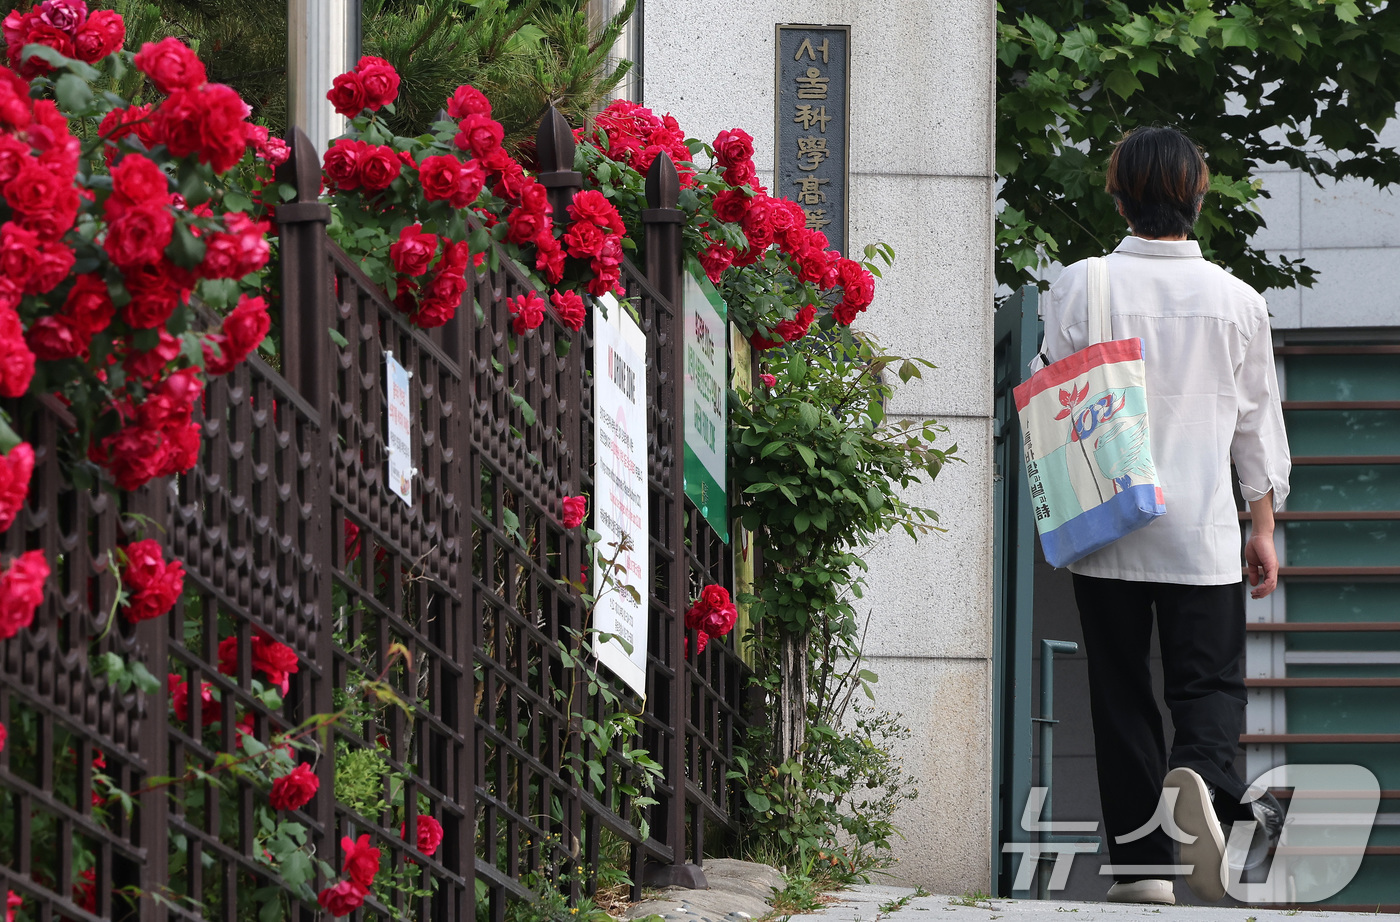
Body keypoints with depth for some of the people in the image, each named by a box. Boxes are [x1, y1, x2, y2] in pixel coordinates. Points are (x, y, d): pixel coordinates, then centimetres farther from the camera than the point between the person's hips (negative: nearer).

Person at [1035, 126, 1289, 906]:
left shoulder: (1080, 287, -3)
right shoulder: (1237, 300, 2)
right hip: (1203, 533, 0)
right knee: (1211, 681, 3)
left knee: (1121, 692, 8)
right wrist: (1264, 526, 15)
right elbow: (1258, 420, 8)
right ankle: (1202, 776, -29)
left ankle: (1141, 861, 6)